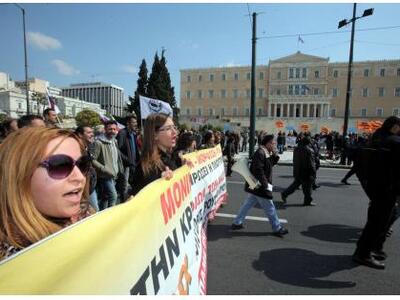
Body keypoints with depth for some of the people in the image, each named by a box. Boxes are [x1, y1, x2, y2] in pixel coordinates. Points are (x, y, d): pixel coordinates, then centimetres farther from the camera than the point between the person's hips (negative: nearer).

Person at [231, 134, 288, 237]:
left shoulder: (266, 153, 11)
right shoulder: (260, 153, -21)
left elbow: (272, 163, 17)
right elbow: (258, 171, -26)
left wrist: (274, 154, 1)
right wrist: (266, 184, -25)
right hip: (260, 186, -10)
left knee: (248, 204, 16)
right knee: (270, 208, 4)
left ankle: (237, 223, 24)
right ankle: (277, 229, 20)